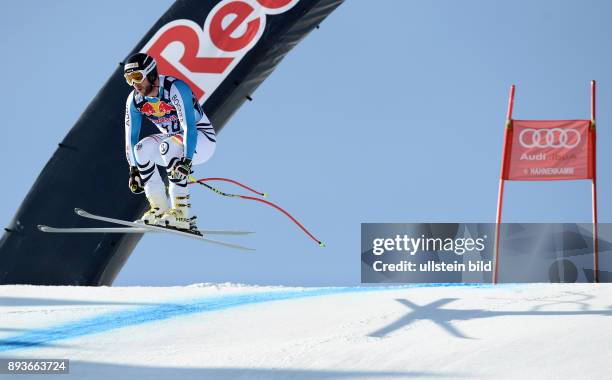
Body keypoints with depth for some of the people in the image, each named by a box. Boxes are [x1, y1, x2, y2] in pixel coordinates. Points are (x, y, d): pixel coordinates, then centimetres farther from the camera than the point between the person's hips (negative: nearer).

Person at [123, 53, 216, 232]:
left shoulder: (175, 89, -27)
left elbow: (189, 127, -33)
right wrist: (133, 170, -10)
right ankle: (160, 209, -14)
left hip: (201, 138, -7)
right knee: (142, 148, -19)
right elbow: (130, 135, -3)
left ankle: (182, 212, -35)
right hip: (173, 139, 7)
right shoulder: (134, 100, -7)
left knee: (168, 145, -34)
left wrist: (187, 161, -43)